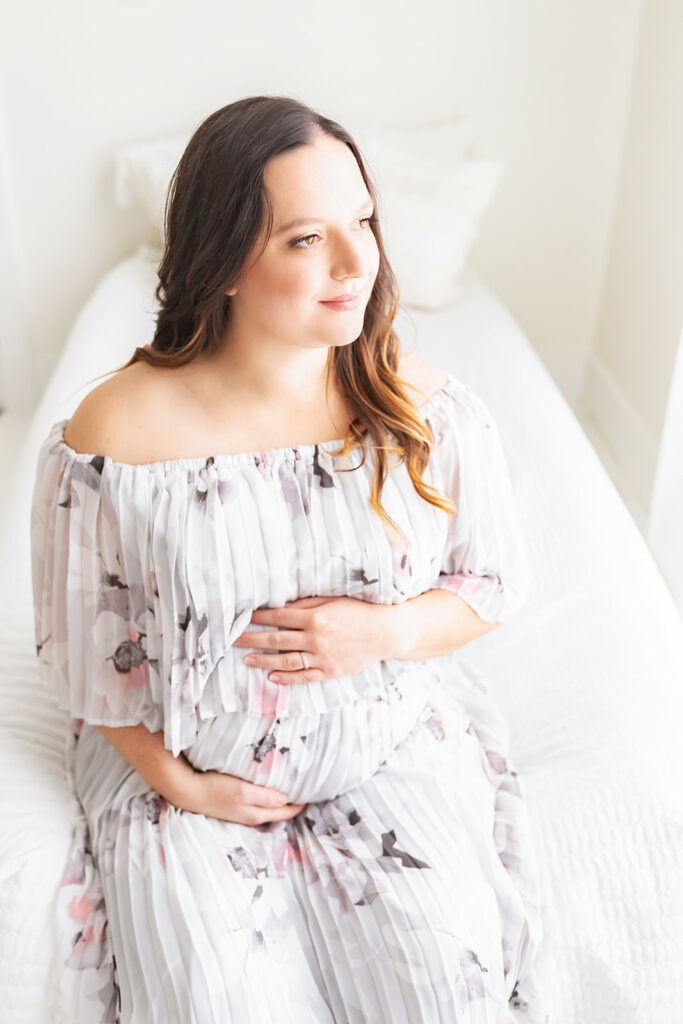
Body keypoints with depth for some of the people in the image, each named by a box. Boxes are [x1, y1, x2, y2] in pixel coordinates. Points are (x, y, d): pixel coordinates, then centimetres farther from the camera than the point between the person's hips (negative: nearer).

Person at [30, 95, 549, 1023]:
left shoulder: (432, 412, -12)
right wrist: (178, 782, -7)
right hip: (185, 766, -1)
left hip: (392, 739, 2)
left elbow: (495, 584, 1)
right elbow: (84, 650, -5)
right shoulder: (112, 438, -18)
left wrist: (385, 630, -18)